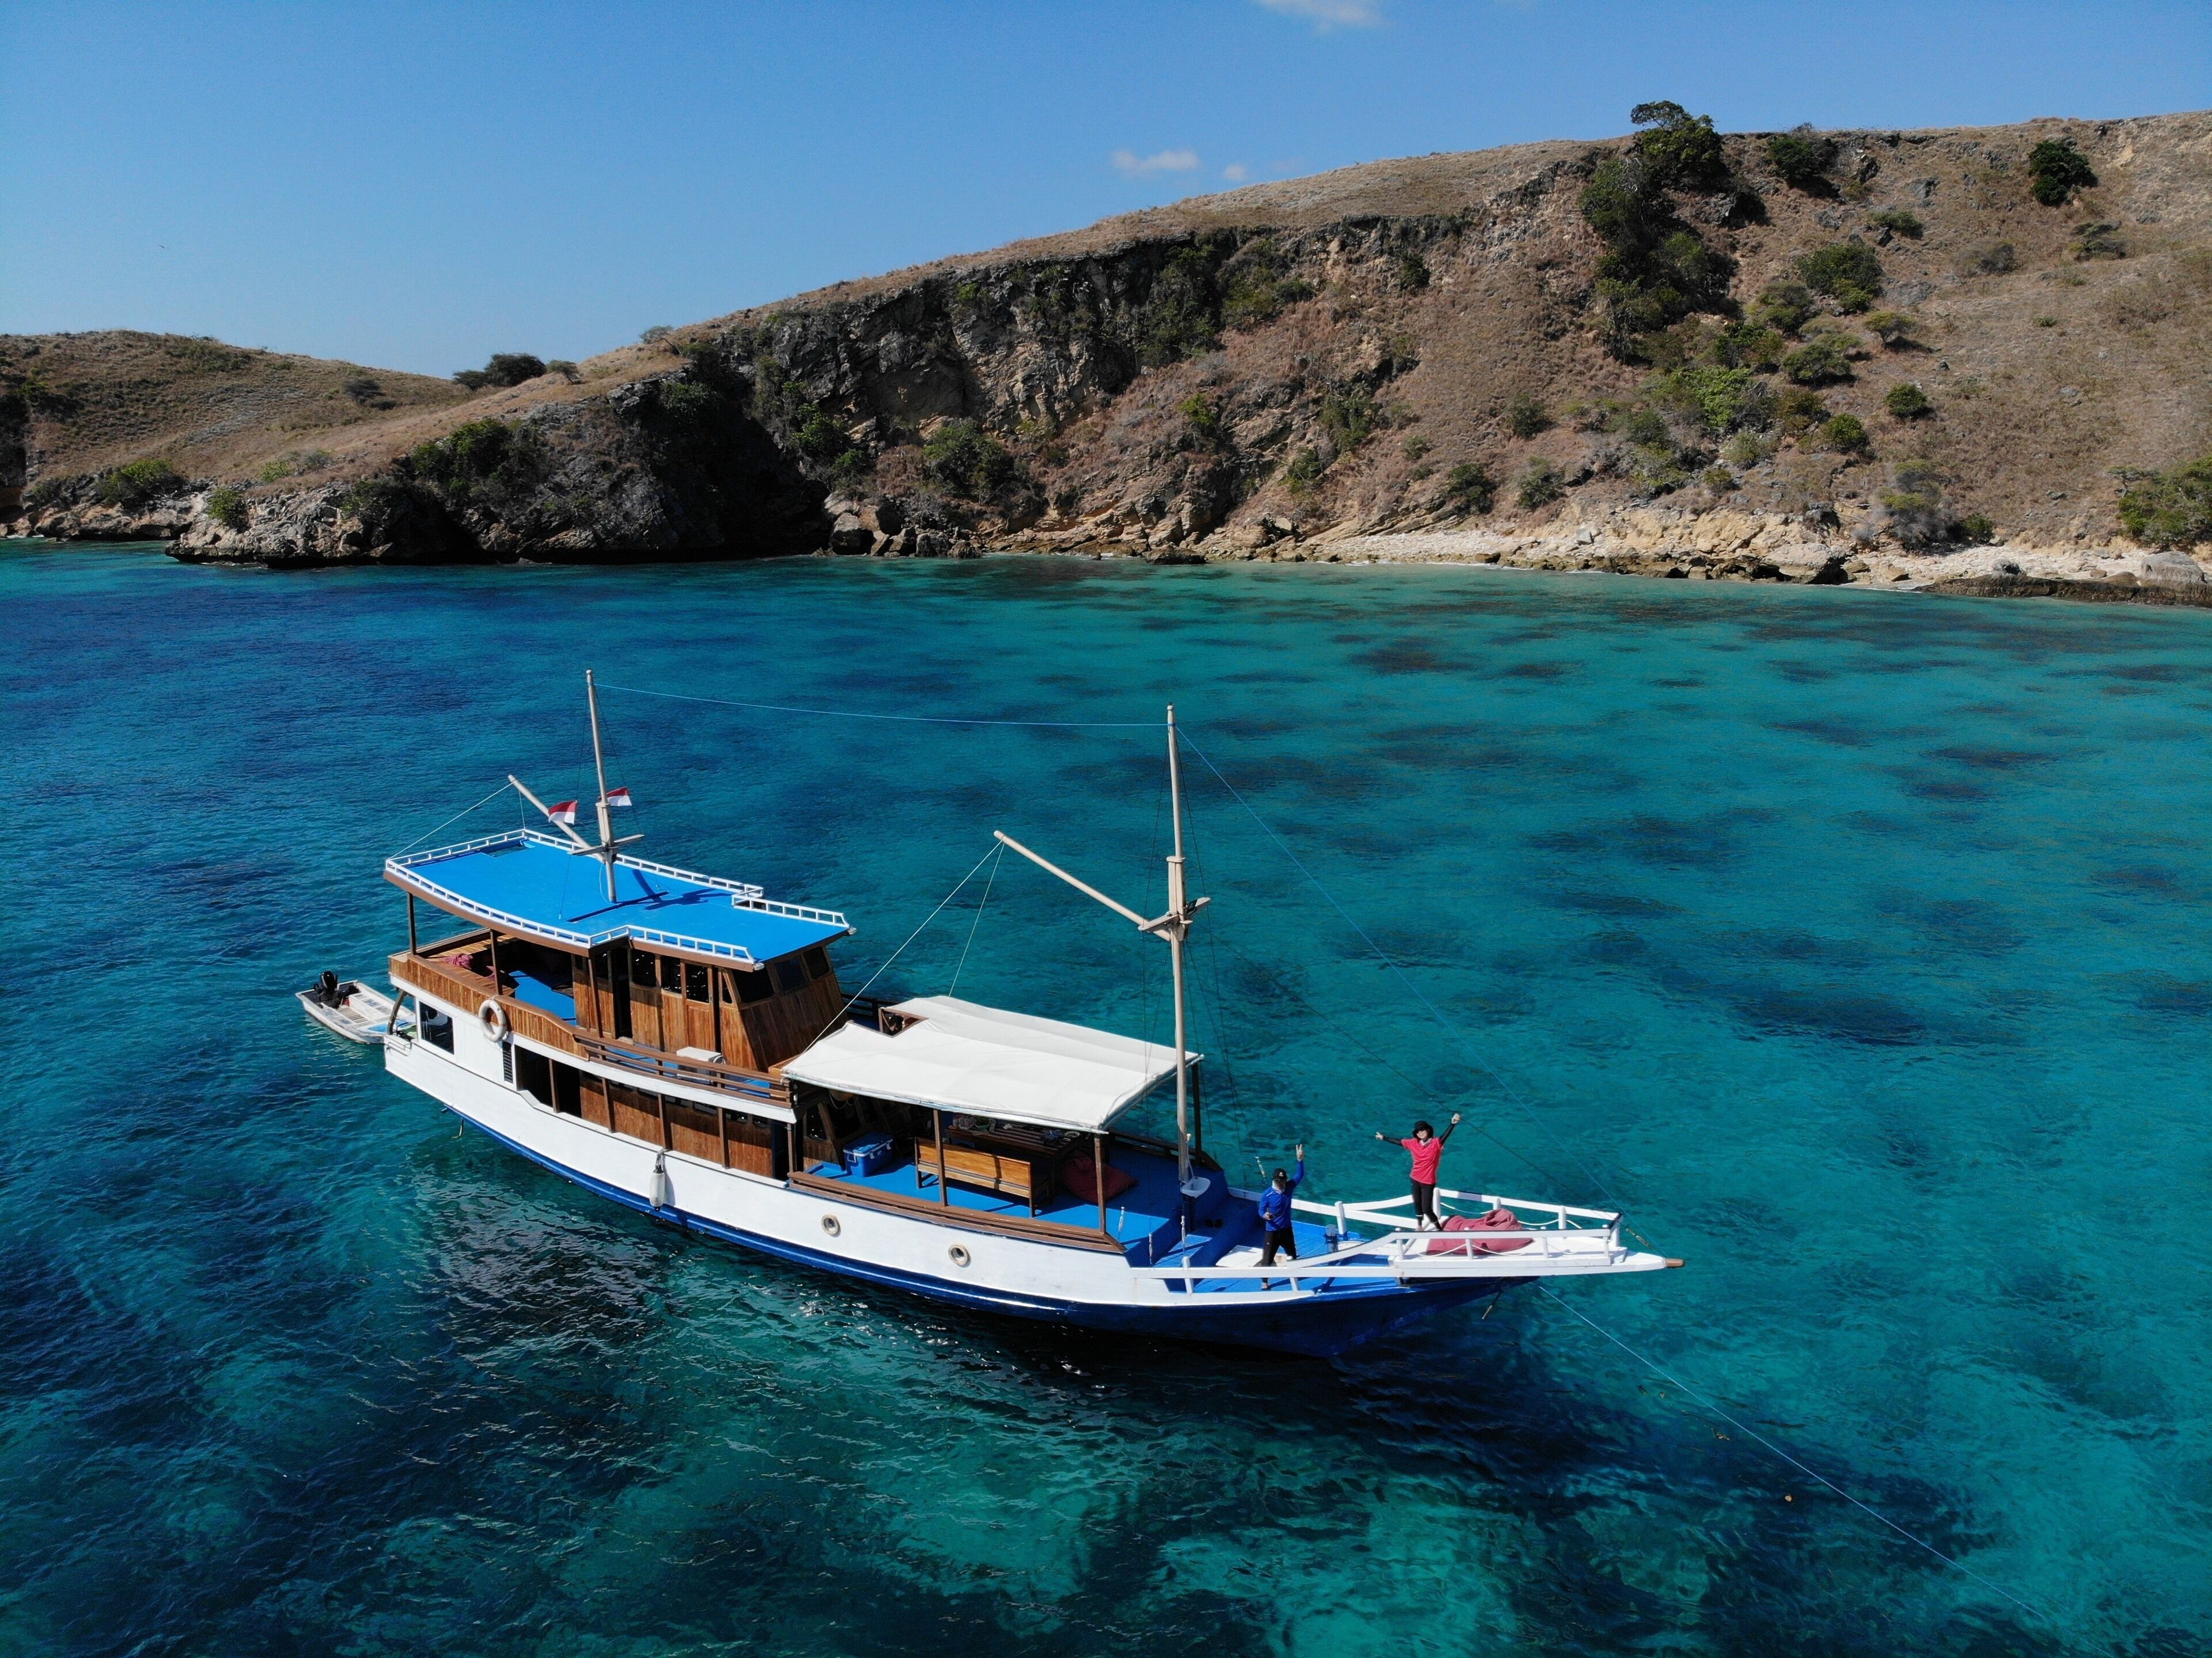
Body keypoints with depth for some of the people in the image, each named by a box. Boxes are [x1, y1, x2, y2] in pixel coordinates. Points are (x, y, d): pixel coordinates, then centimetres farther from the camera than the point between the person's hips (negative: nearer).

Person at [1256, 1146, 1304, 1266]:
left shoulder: (1289, 1187, -8)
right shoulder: (1267, 1194, -18)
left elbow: (1300, 1175, -11)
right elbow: (1261, 1211, -10)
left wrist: (1300, 1160, -25)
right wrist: (1265, 1216, -34)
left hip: (1287, 1229, 5)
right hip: (1272, 1231, -5)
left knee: (1293, 1255, 24)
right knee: (1267, 1259, -5)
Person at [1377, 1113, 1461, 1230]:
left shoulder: (1436, 1143, -18)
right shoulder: (1414, 1143, -3)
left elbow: (1445, 1136, -36)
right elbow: (1399, 1142, 11)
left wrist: (1453, 1123, -55)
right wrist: (1383, 1138, 20)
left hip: (1428, 1182, -5)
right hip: (1415, 1180, 5)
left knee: (1427, 1209, -4)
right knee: (1417, 1205, 21)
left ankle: (1439, 1229, 16)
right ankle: (1419, 1228, 40)